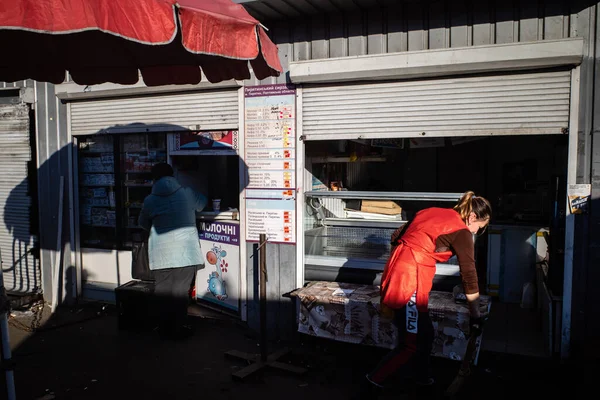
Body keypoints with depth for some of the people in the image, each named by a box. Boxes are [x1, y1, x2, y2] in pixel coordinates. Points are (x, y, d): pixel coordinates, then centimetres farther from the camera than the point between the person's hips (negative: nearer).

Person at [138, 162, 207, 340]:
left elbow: (143, 223, 17)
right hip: (185, 251, -1)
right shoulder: (186, 193, 2)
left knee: (163, 291, 10)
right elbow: (202, 203, 23)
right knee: (180, 291, 5)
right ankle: (178, 329, 13)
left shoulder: (150, 200, 3)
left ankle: (165, 329, 19)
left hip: (161, 252, 1)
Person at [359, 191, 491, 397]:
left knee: (424, 333, 22)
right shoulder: (461, 232, -4)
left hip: (396, 272, 8)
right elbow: (469, 276, -1)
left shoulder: (430, 212, 17)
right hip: (411, 280, -8)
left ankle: (421, 379, 37)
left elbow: (395, 237, 18)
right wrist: (475, 315, 8)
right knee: (411, 343, 3)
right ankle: (371, 384, 8)